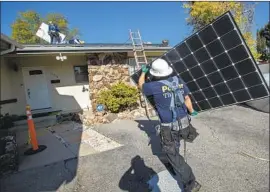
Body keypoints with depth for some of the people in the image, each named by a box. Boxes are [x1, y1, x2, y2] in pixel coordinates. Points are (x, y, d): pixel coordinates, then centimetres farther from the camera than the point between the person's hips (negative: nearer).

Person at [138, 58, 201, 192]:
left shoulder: (155, 86, -18)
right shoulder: (178, 80, -2)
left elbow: (141, 85, 3)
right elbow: (187, 98, 8)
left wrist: (143, 72, 21)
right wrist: (191, 111, 26)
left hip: (169, 127, -7)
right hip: (184, 122, 7)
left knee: (173, 154, 9)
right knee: (174, 148, 32)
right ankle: (174, 165, 56)